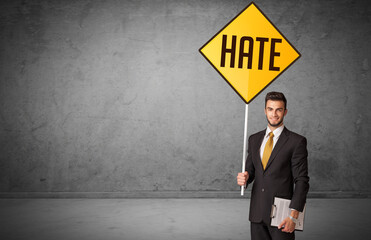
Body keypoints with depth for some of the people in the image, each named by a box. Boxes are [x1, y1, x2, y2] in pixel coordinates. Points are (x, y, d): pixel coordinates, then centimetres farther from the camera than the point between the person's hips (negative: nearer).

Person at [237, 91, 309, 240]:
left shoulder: (296, 141, -5)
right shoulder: (254, 139, 10)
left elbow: (301, 181, -7)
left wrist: (293, 216, -14)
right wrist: (244, 178, -8)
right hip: (257, 214, 4)